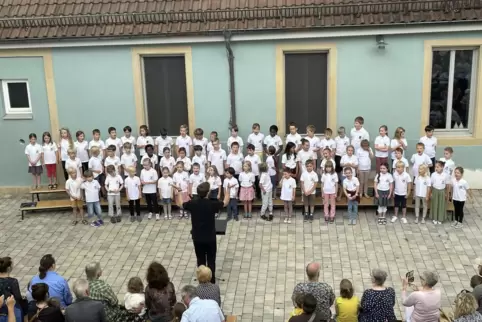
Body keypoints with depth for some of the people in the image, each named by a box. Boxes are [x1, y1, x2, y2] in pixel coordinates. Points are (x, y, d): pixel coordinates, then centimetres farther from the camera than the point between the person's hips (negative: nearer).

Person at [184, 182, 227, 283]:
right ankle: (212, 283, 14)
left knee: (200, 261, 14)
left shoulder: (192, 203, -11)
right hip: (210, 238, -2)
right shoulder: (212, 204, -18)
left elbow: (181, 205, 11)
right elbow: (224, 203, 2)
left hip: (197, 238, 2)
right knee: (211, 261, 10)